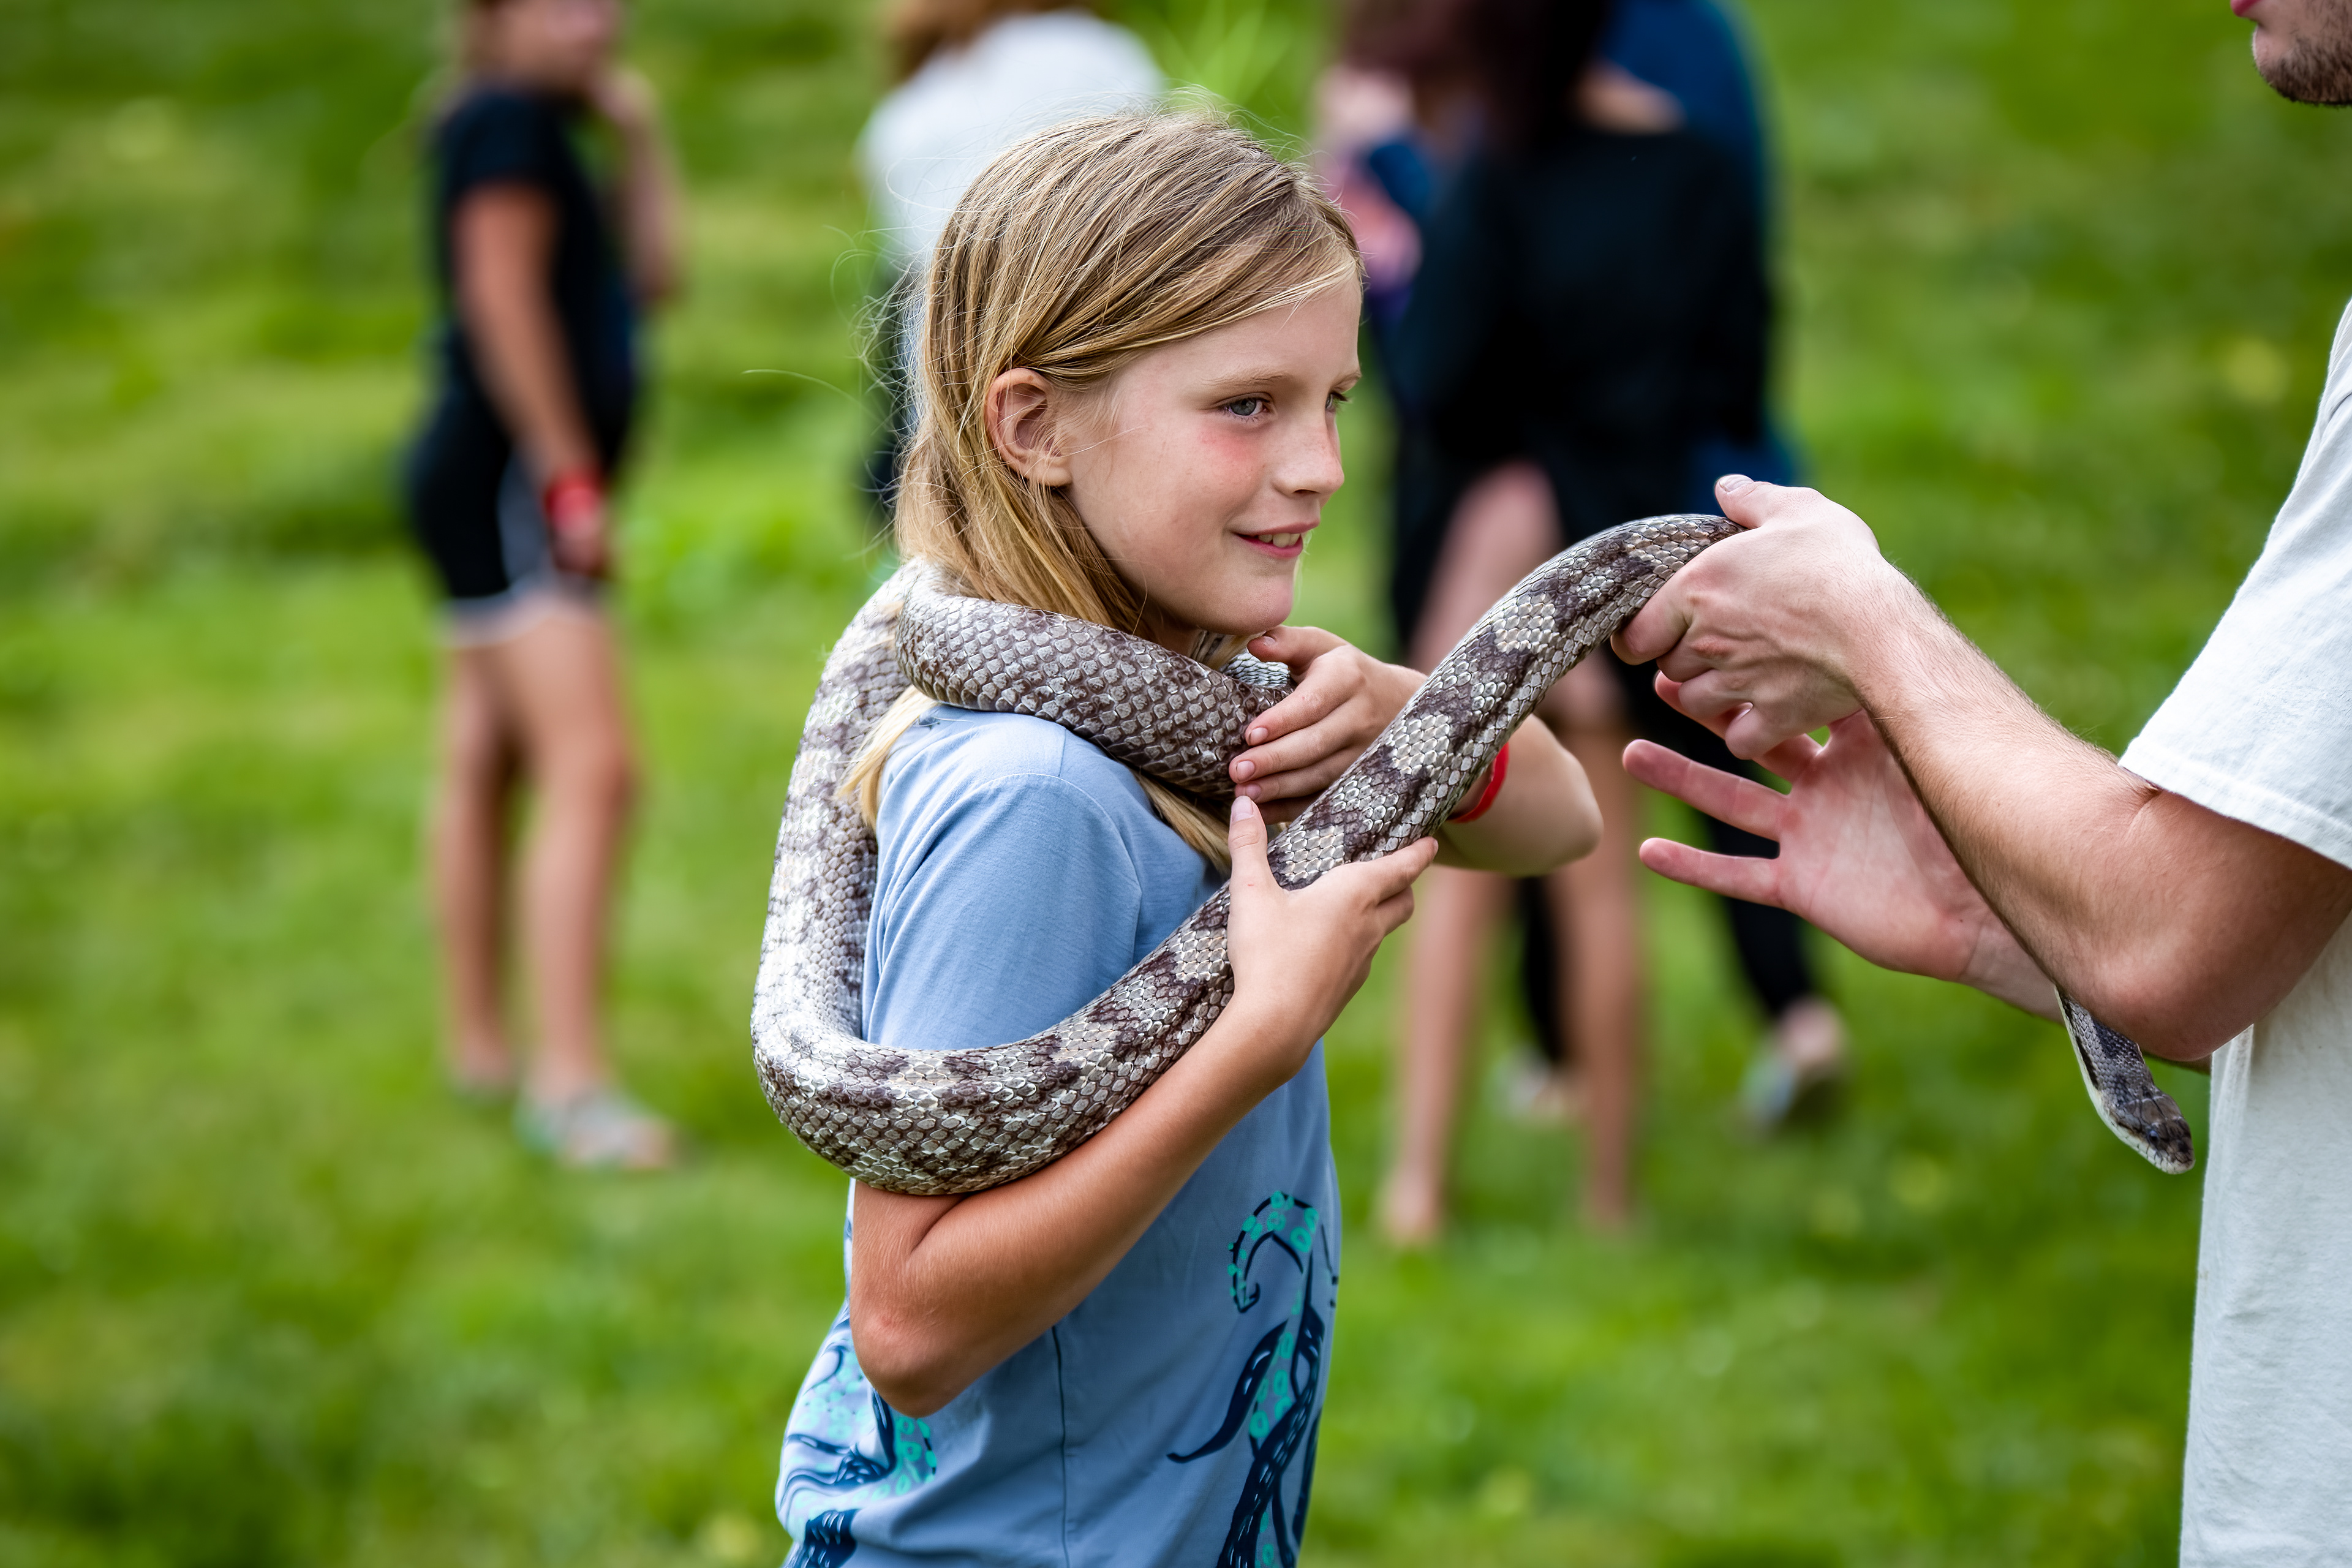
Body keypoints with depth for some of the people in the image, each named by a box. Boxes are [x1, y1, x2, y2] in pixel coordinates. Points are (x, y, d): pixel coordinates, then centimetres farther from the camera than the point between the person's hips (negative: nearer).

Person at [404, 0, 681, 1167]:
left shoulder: (544, 132, 20)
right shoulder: (506, 117, -10)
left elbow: (648, 276, 18)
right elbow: (504, 299, -17)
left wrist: (638, 137, 12)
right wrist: (569, 473, -19)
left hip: (489, 488, 11)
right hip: (506, 477, -11)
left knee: (484, 764, 15)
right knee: (591, 771, -19)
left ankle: (478, 1047, 23)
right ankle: (570, 1082, -25)